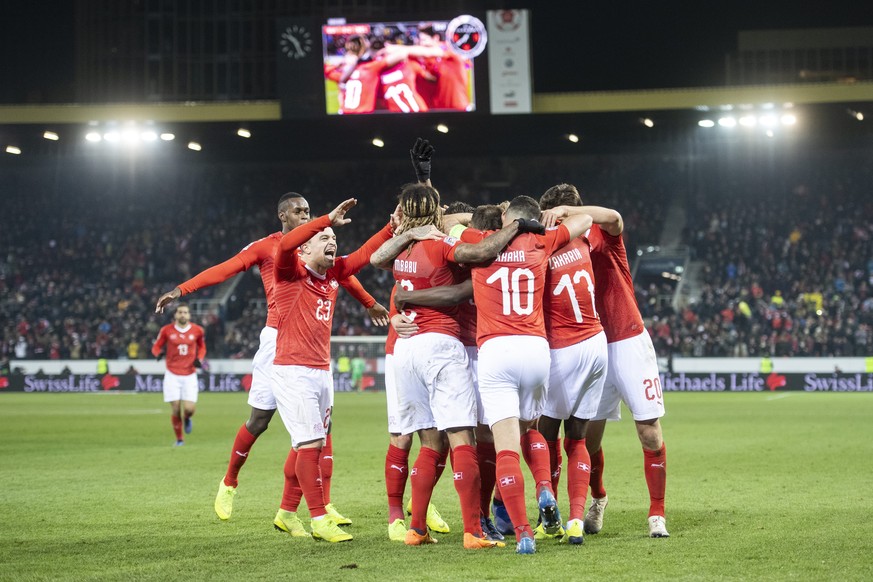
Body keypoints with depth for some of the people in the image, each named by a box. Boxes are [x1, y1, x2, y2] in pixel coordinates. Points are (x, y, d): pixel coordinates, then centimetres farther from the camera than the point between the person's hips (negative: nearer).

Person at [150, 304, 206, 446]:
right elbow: (156, 346, 6)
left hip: (190, 375, 1)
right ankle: (179, 438, 15)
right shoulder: (166, 330, -3)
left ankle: (186, 419, 28)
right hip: (172, 375, -1)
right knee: (176, 409, -6)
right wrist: (158, 353, -17)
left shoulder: (197, 330, 1)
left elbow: (202, 348, 17)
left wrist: (199, 359, -3)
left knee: (189, 409, -10)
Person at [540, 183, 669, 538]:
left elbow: (612, 218, -27)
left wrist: (565, 209, -34)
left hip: (629, 342, -2)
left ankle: (657, 513, 7)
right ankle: (597, 500, 29)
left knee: (650, 433, -4)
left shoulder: (603, 237, -3)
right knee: (589, 434, 1)